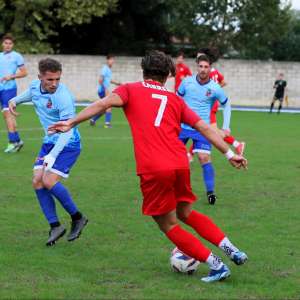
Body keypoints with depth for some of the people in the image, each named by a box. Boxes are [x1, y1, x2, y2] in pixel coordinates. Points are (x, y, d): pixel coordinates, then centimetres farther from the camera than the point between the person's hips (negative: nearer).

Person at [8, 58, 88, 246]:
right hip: (50, 142, 8)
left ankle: (77, 218, 0)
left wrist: (52, 156, -37)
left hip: (68, 145, -8)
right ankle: (55, 226, 6)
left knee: (49, 181, -19)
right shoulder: (35, 86, -1)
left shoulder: (63, 97, -26)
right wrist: (15, 100, 12)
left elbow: (68, 130, -30)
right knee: (38, 182, -3)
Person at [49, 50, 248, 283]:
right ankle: (230, 248, 17)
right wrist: (229, 153, 24)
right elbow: (204, 127, 18)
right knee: (185, 213, 28)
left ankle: (216, 265, 5)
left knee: (169, 225, 12)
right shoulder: (174, 99, 20)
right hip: (180, 164, 4)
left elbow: (105, 103, -7)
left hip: (153, 170, -4)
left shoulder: (131, 90, 12)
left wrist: (71, 123, -9)